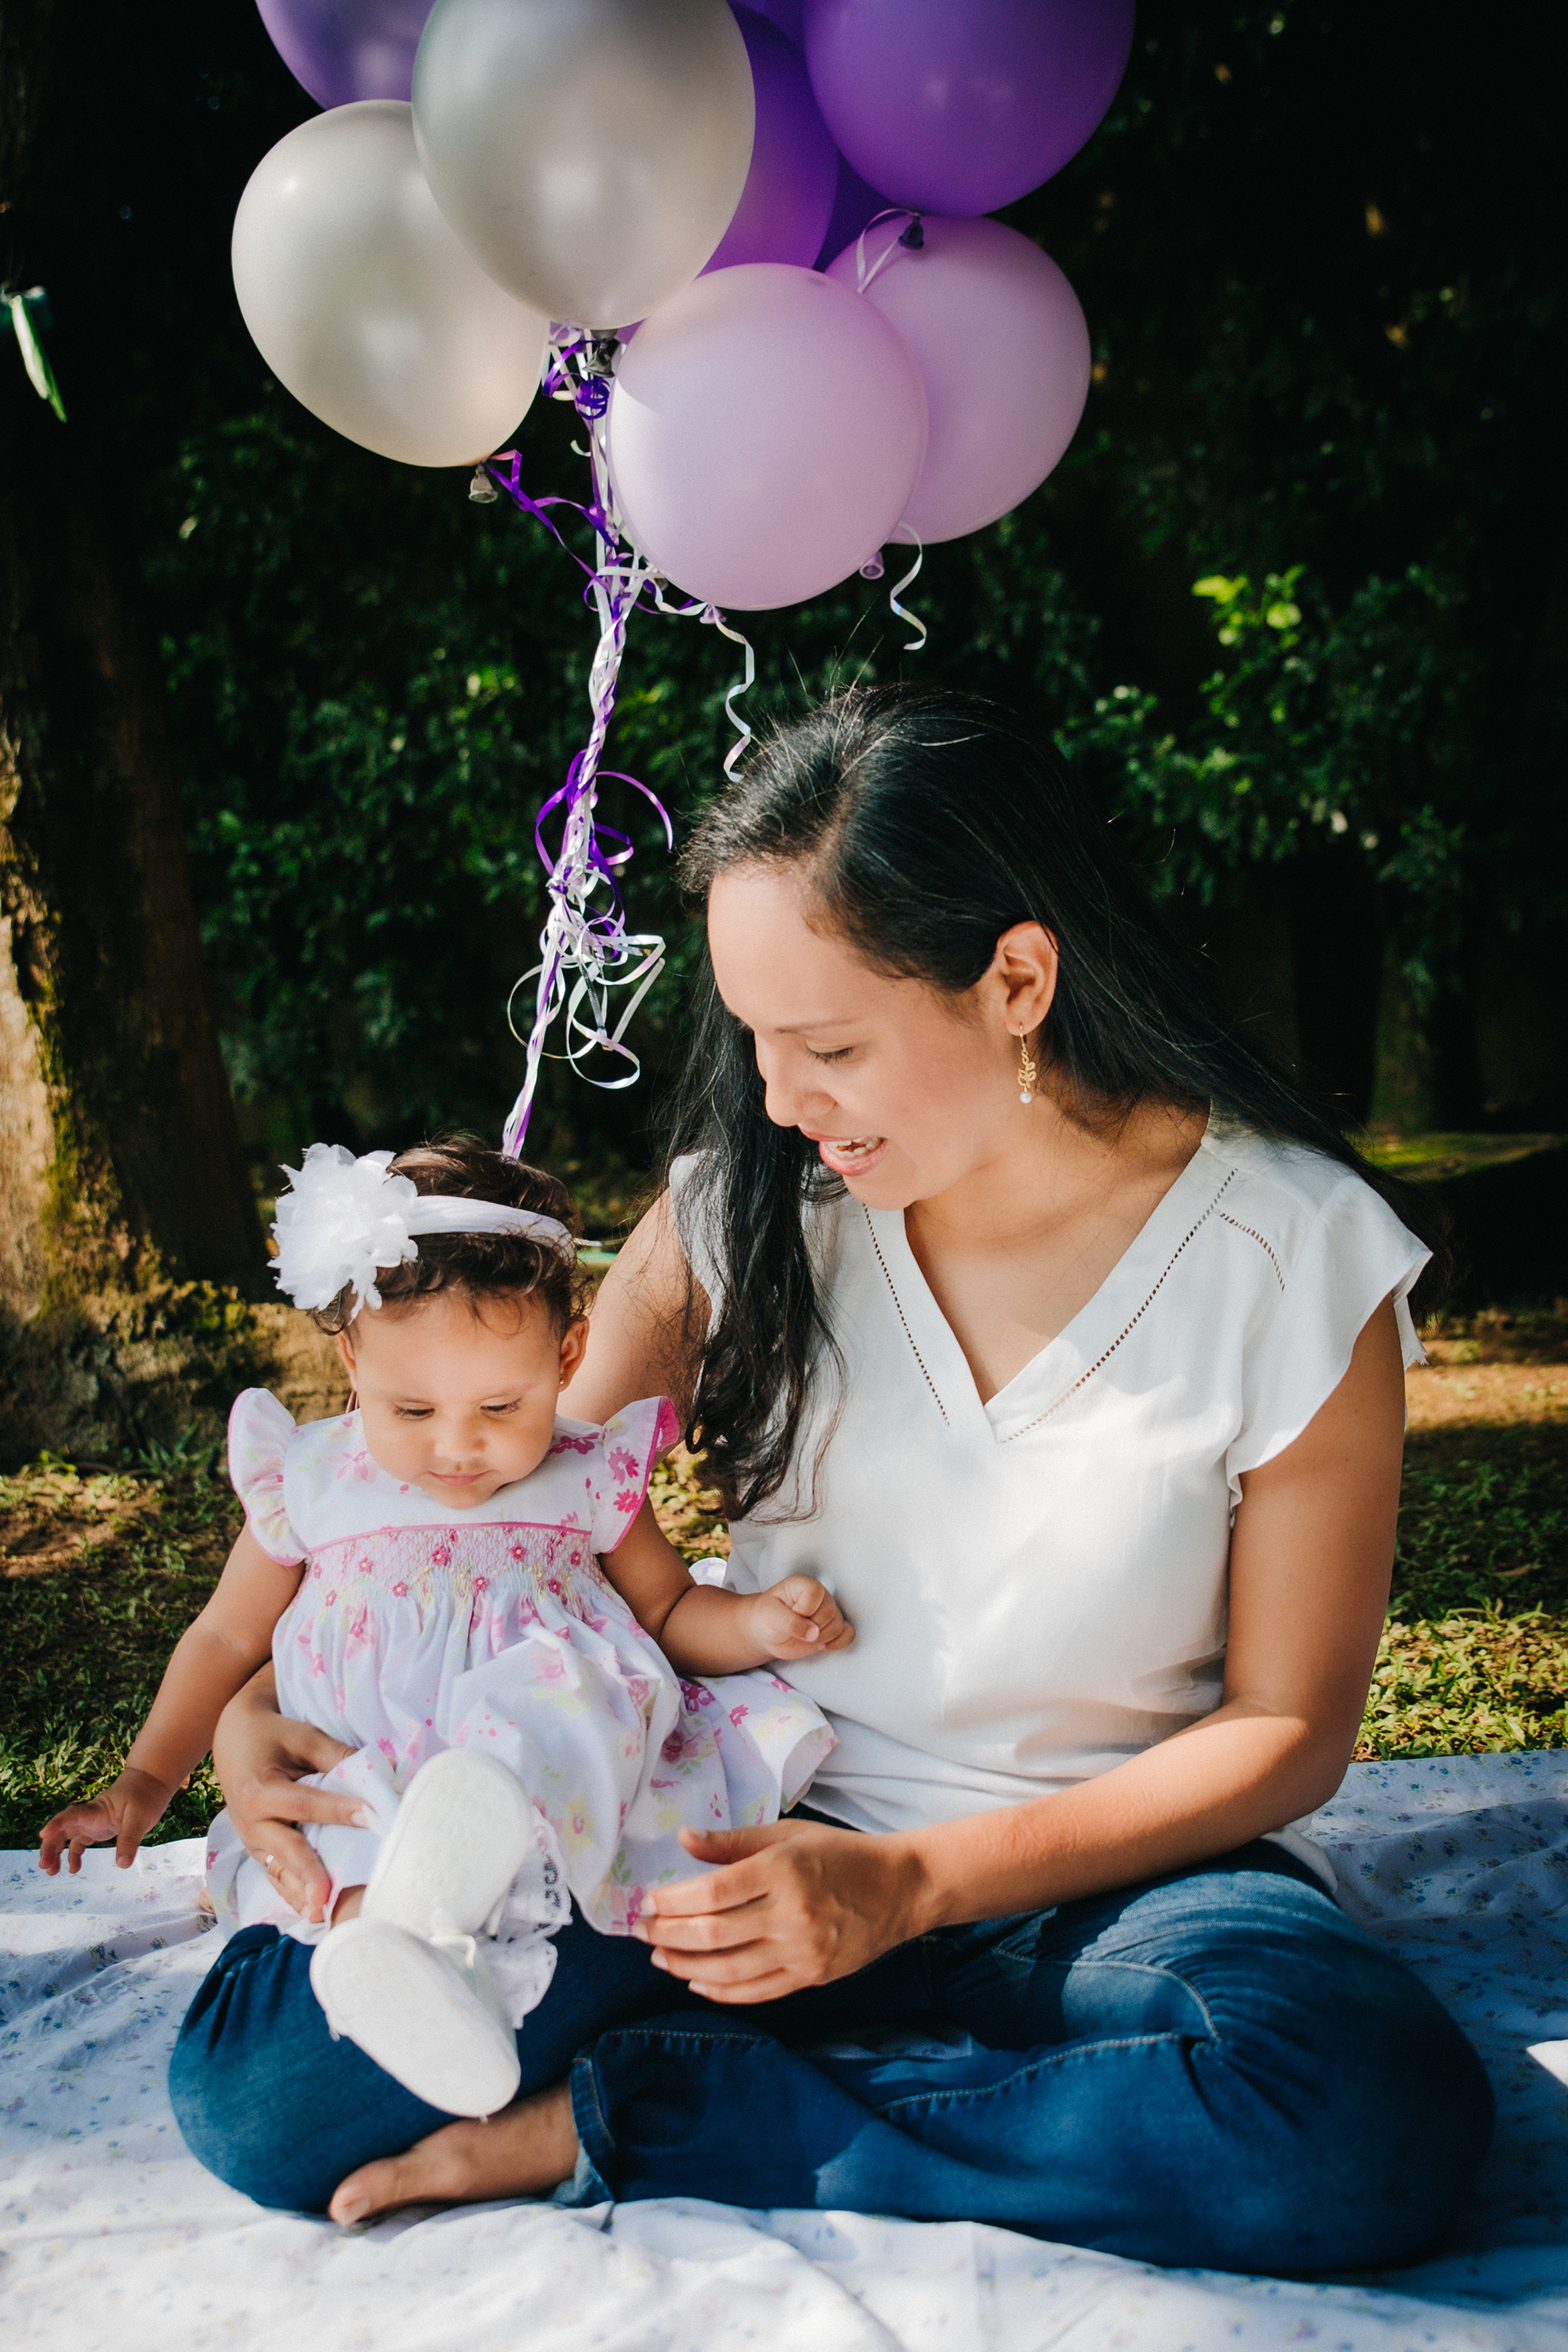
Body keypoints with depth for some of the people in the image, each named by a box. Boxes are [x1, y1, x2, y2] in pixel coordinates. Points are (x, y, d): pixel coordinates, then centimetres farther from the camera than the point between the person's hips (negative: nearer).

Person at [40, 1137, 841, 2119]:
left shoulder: (590, 1484, 6)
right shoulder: (308, 1484, 7)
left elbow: (670, 1613, 16)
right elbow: (229, 1637, 20)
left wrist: (759, 1623, -4)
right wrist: (145, 1780, 18)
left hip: (564, 1789, -2)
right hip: (361, 1796, 3)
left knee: (572, 1682, -35)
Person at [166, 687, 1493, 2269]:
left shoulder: (1299, 1255, -11)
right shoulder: (748, 1199, -3)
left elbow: (1286, 1725, -6)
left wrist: (910, 1886, -16)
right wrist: (265, 1695, -9)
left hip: (1106, 1857, -1)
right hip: (755, 1831, 1)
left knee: (1380, 2123, -37)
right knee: (260, 2079, -20)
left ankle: (625, 2121, -19)